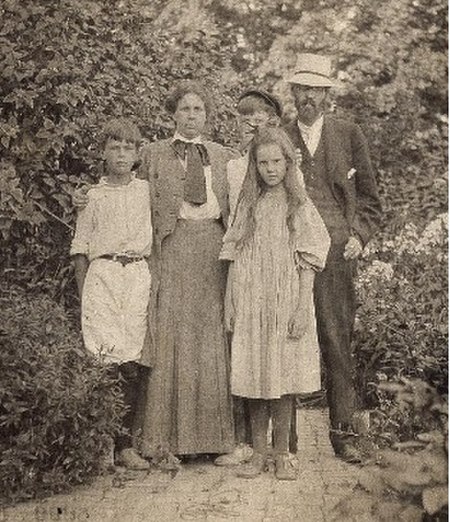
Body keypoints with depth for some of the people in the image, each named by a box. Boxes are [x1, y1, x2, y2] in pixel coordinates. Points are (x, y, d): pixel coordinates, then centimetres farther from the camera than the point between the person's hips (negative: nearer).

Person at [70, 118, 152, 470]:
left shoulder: (147, 191, 13)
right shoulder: (92, 196, 11)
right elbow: (81, 249, 10)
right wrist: (82, 295, 3)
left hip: (139, 275, 1)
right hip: (102, 274, -1)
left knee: (133, 361, -3)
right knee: (106, 357, -11)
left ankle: (126, 444, 4)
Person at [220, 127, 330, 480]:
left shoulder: (300, 207, 1)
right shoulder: (248, 205, 7)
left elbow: (307, 264, -2)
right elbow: (236, 259, 8)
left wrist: (301, 310, -9)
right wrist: (230, 305, 4)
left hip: (286, 303, -2)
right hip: (251, 303, 2)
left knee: (283, 377, 2)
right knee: (254, 379, 5)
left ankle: (282, 454, 13)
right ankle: (259, 453, 16)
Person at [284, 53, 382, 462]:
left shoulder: (349, 134, 11)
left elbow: (369, 197, 13)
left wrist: (359, 236, 1)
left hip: (336, 251, 0)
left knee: (338, 342, 0)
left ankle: (343, 431, 8)